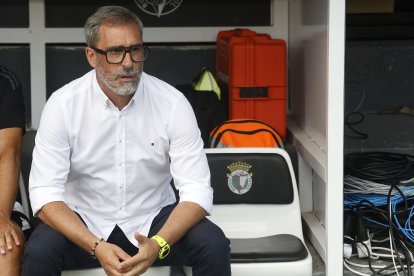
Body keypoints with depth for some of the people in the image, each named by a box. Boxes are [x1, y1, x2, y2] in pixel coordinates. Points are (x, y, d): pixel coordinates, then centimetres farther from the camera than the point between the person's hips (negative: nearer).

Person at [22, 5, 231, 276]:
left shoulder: (173, 103, -12)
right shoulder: (62, 104, -13)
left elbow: (197, 189, -14)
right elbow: (45, 193, -16)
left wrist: (158, 244, -32)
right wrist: (96, 247, -31)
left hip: (154, 219, 1)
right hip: (83, 222, 0)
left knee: (214, 246, -24)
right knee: (39, 252, -29)